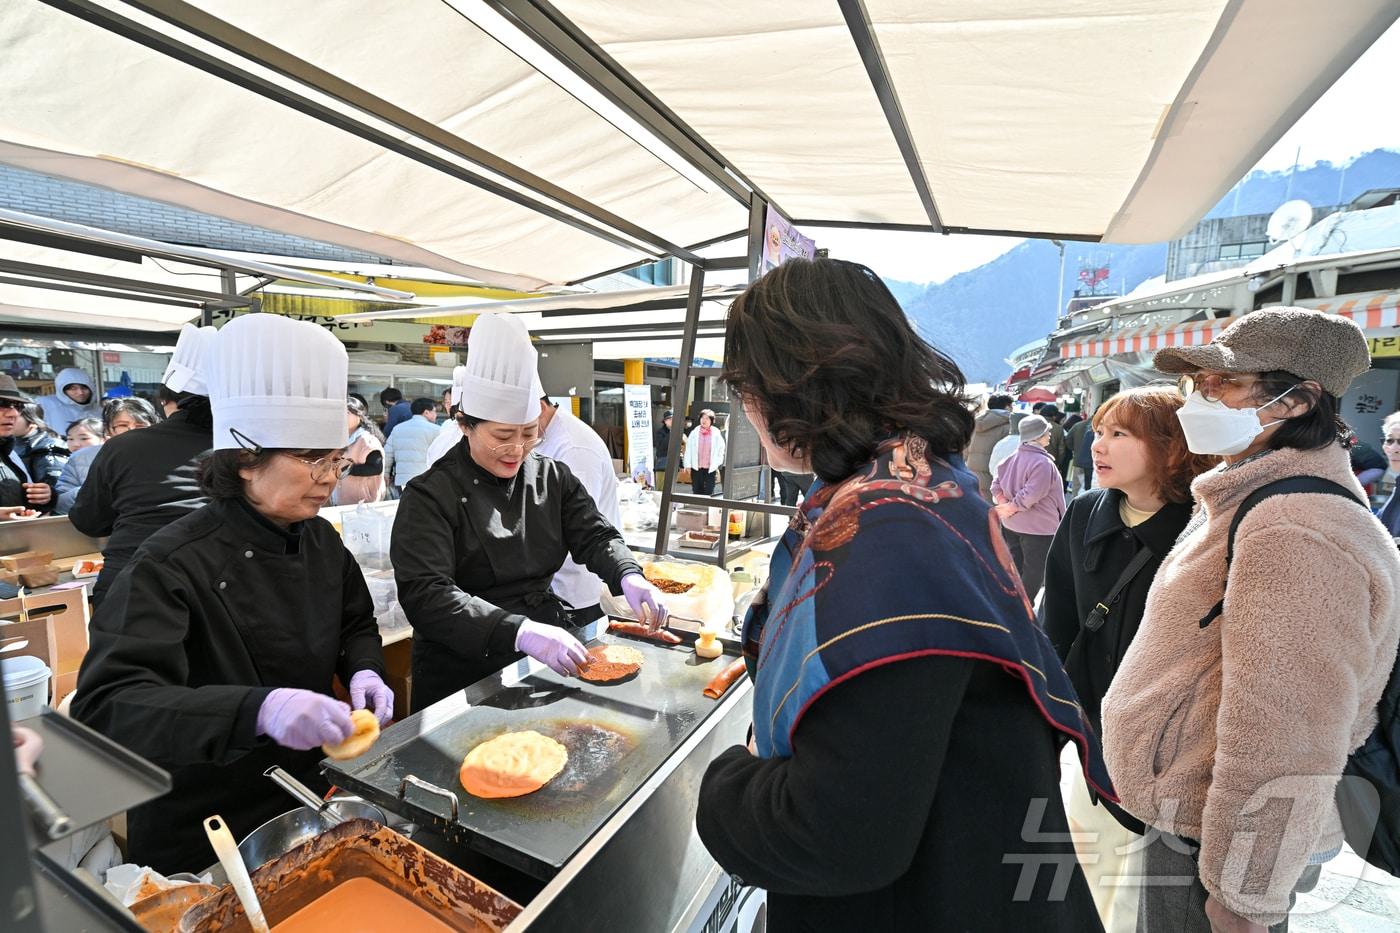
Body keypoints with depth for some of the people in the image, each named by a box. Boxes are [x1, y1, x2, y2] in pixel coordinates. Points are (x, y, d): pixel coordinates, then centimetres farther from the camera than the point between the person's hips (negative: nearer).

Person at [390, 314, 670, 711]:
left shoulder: (553, 477, 6)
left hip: (549, 661, 4)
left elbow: (595, 536, 3)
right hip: (465, 675, -3)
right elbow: (425, 595, -20)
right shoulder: (431, 496, -10)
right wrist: (520, 632, -33)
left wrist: (629, 575, -19)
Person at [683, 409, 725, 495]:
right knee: (697, 491, 9)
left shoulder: (716, 434, -1)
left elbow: (721, 449, 5)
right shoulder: (694, 433, 0)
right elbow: (688, 449, 2)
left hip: (710, 468, -1)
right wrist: (688, 465, -1)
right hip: (696, 468, 1)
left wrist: (717, 465, 2)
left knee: (709, 492, -2)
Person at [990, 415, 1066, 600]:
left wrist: (1005, 503, -5)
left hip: (1011, 524, 8)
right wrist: (1012, 507, -15)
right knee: (1035, 572, 7)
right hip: (1038, 527, -8)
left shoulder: (1013, 458, 4)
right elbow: (1031, 495, -28)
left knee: (1015, 567, 19)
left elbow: (996, 485, 4)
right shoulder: (1042, 462, -21)